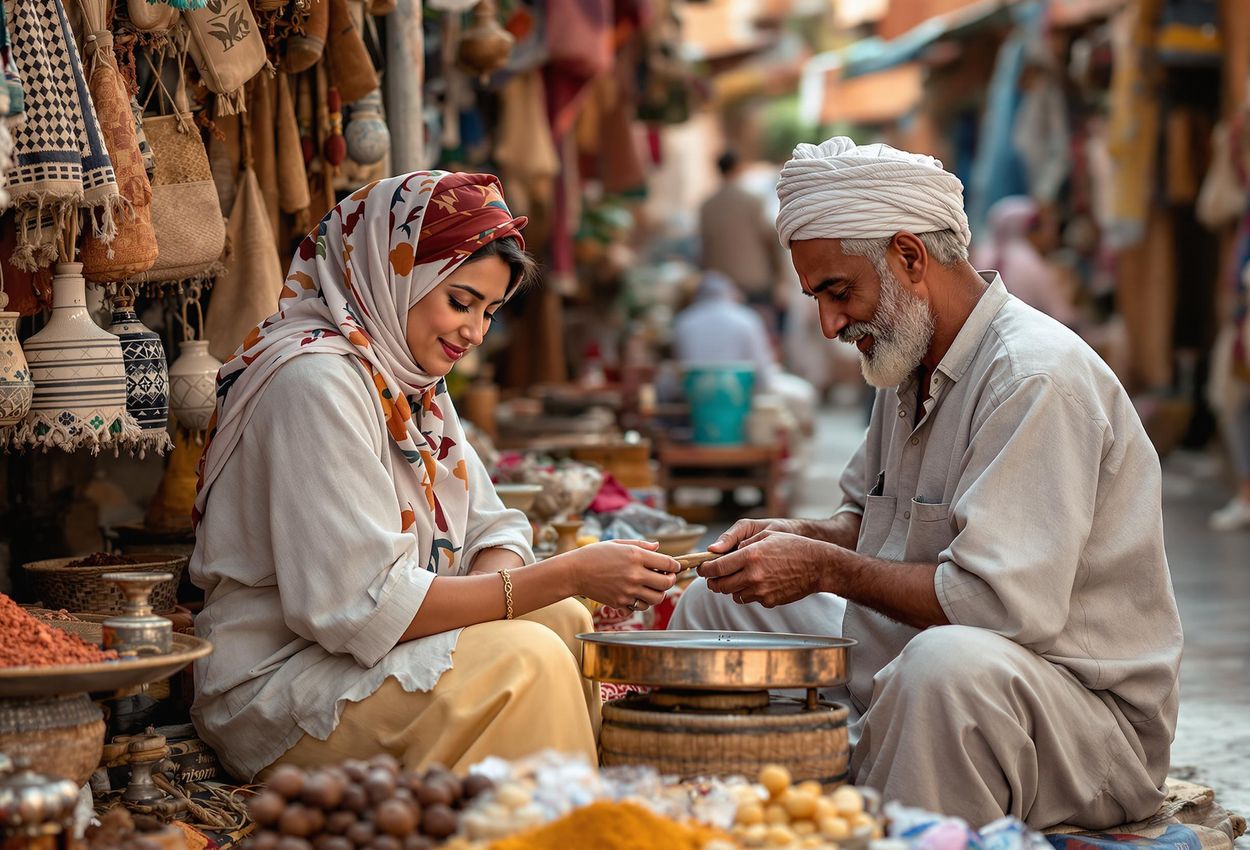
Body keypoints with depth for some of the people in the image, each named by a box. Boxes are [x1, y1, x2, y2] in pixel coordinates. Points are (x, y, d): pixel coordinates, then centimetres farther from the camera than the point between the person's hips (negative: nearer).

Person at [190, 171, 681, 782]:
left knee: (564, 621, -3)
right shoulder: (317, 380, -19)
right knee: (525, 660, -23)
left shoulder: (415, 382, 12)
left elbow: (491, 531, 11)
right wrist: (569, 575, -25)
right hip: (276, 691, -9)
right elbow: (367, 605, -25)